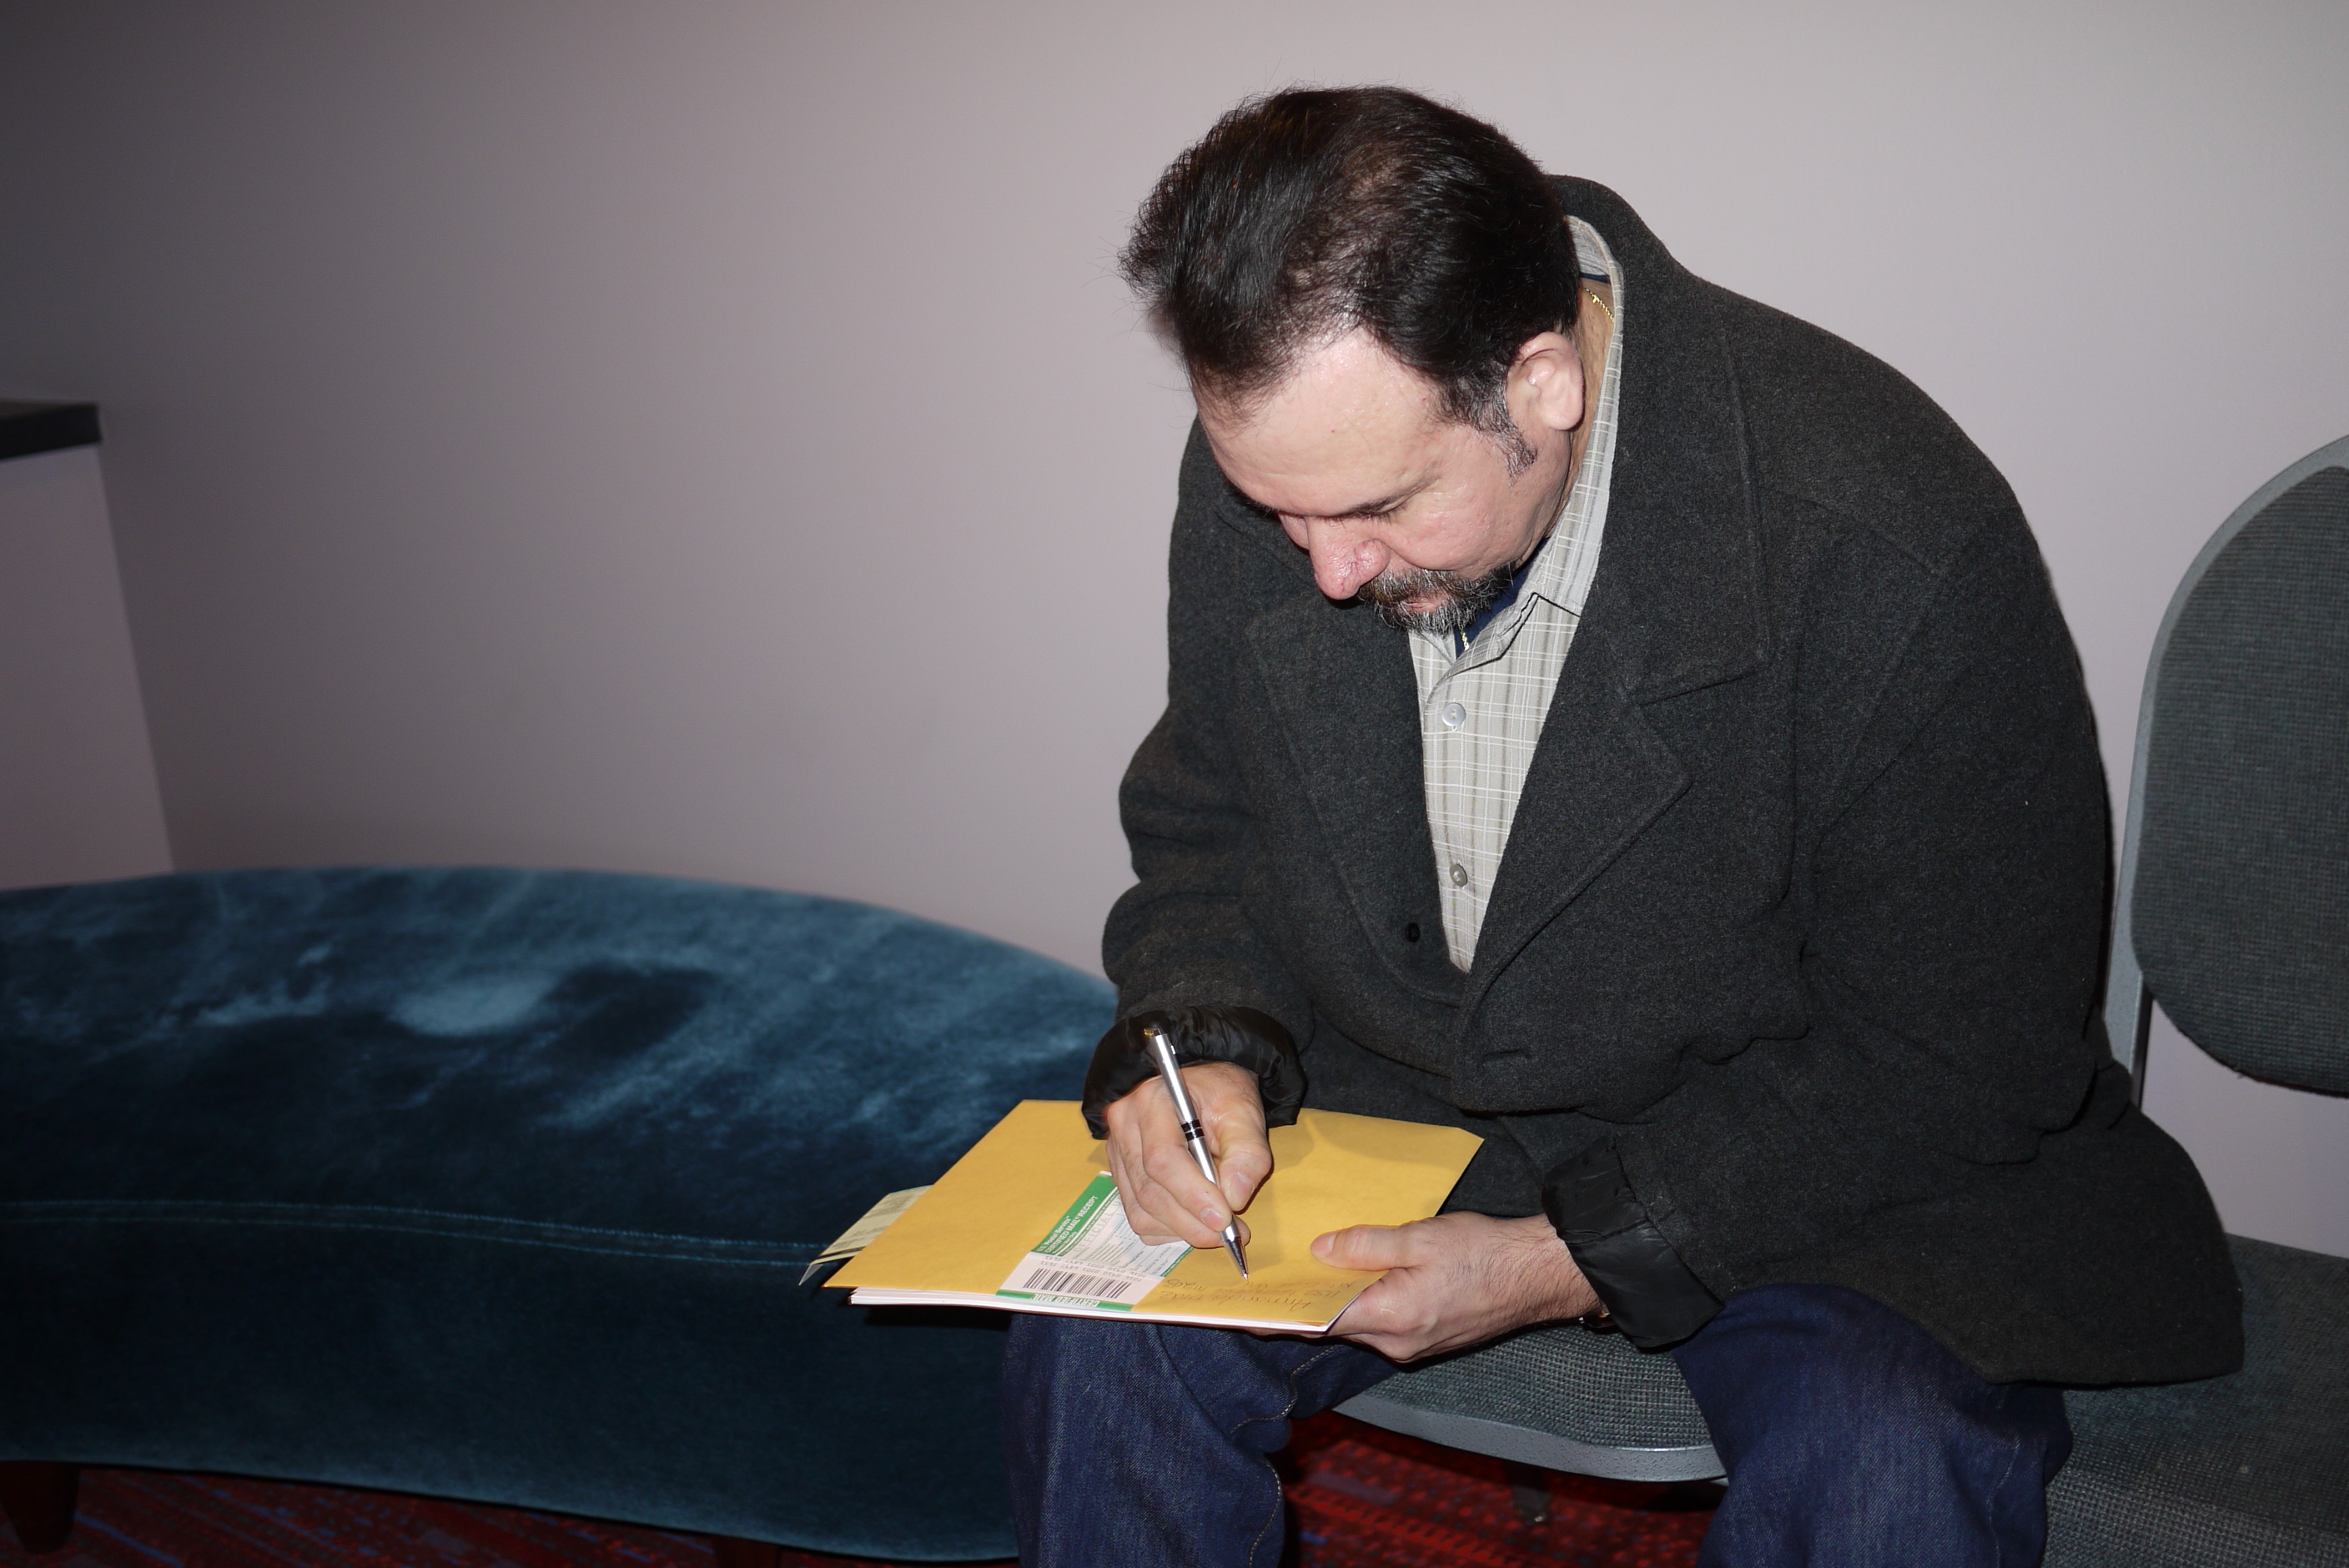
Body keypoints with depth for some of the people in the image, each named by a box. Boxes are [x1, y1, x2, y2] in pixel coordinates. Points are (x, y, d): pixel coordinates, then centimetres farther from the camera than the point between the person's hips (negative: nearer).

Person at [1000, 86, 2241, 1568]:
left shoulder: (1897, 545, -27)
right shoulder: (1274, 453, -11)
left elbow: (1963, 1059, -18)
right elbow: (1206, 823, 5)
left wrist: (1574, 1258, -23)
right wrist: (1202, 1042, -16)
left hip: (1795, 1156, -2)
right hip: (1387, 1099, 3)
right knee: (1091, 1347, -21)